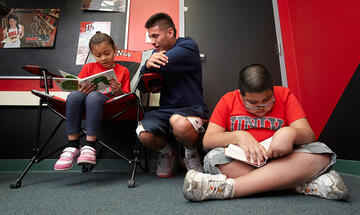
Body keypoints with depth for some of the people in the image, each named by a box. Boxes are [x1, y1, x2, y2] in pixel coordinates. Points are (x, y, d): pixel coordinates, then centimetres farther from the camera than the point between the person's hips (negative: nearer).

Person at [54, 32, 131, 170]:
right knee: (74, 95, -31)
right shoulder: (88, 68, 20)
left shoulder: (123, 71, 14)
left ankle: (89, 147, -36)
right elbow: (78, 90, 12)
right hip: (86, 104, 3)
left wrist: (119, 91, -15)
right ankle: (72, 147, -29)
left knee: (93, 96, -36)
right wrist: (82, 91, -13)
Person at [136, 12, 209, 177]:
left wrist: (151, 64, 2)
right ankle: (166, 152, 13)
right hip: (165, 110, 5)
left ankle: (192, 152, -2)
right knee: (144, 135, -23)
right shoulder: (156, 52, 17)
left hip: (192, 108, -5)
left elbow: (163, 65, -20)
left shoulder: (188, 45, -3)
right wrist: (148, 64, -10)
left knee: (179, 122, -38)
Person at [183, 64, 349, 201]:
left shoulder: (284, 95, 3)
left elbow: (308, 135, -6)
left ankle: (227, 187, -37)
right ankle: (305, 184, -30)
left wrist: (290, 133, -29)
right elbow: (207, 140, -6)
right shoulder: (228, 100, 1)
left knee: (321, 154, -27)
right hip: (240, 162, 0)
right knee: (213, 159, -31)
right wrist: (238, 136, -25)